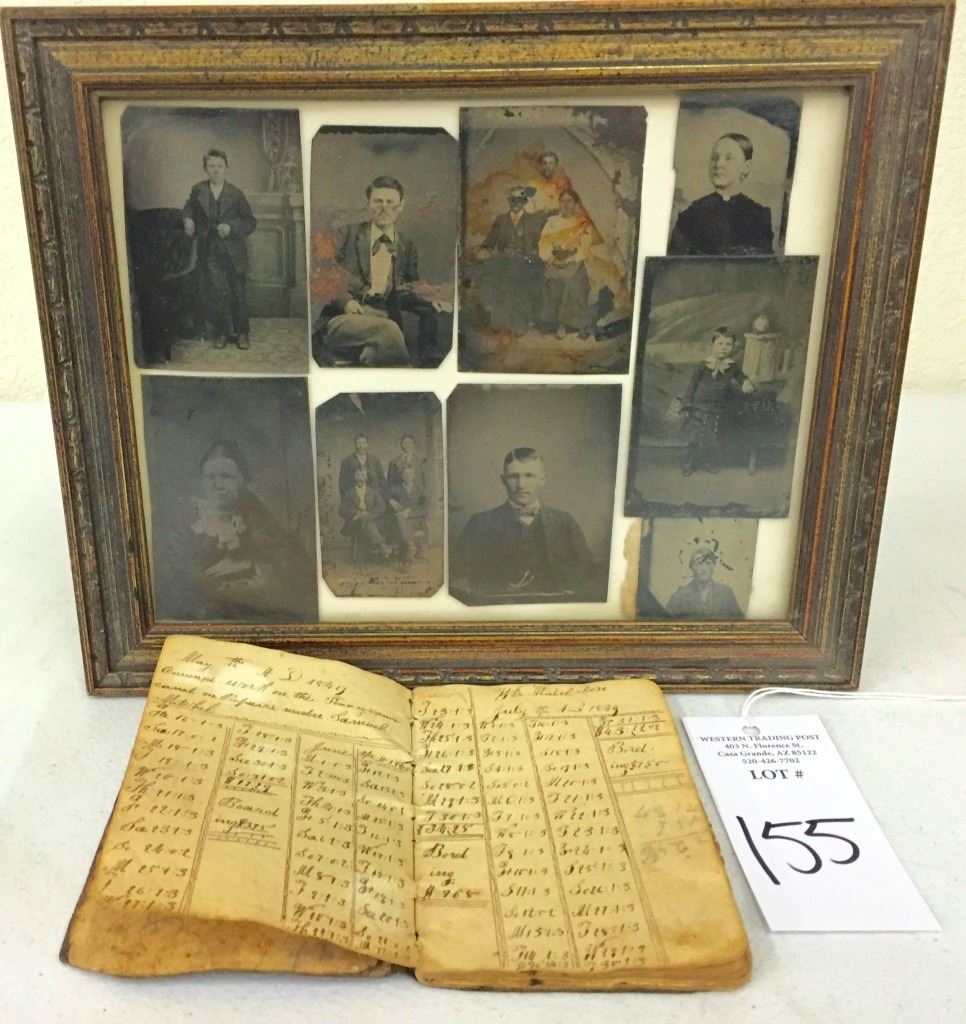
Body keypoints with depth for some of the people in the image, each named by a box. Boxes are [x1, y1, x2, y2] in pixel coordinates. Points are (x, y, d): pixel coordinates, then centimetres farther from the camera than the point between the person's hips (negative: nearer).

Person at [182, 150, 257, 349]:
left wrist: (231, 228, -14)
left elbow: (251, 222, 1)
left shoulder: (235, 194, -1)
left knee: (238, 293, 6)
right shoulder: (197, 191, 4)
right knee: (217, 292, -10)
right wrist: (188, 220, -1)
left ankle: (241, 333, 20)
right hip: (210, 251, 0)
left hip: (233, 252, 0)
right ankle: (221, 333, 6)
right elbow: (188, 210, 21)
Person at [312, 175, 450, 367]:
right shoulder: (350, 234, 11)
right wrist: (346, 301, -15)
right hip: (342, 319, -3)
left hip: (384, 318, 4)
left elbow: (405, 293, 20)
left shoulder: (407, 246, 20)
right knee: (388, 329, -35)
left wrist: (433, 304, -1)